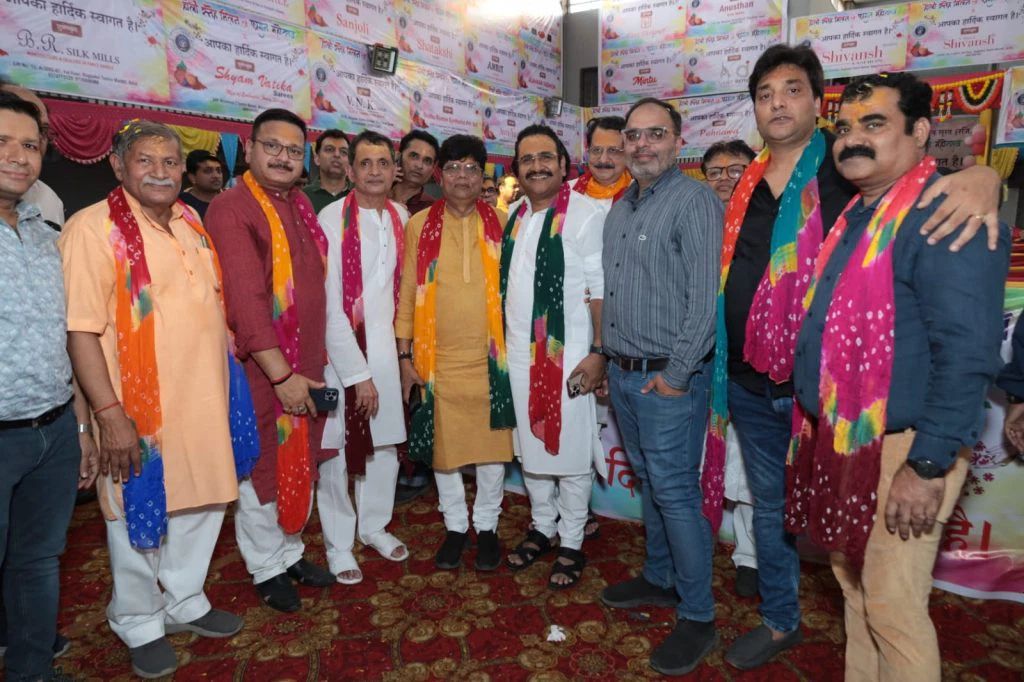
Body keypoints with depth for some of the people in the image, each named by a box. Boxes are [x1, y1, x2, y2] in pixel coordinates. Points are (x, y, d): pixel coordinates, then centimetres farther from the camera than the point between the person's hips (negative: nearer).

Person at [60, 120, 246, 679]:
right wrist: (110, 414, -21)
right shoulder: (93, 228, -12)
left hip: (204, 399, 7)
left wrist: (228, 378, 13)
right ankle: (140, 626, 33)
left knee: (203, 503, 18)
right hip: (141, 409, -6)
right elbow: (80, 330, -17)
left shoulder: (191, 223, 9)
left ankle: (185, 602, 40)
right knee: (140, 516, 10)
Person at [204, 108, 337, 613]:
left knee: (303, 462, 17)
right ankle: (267, 567, 28)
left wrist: (315, 359, 10)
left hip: (307, 364, 7)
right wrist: (280, 372, -22)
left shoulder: (301, 206, 10)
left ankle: (290, 551, 36)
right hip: (262, 367, -7)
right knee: (263, 467, 8)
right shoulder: (231, 208, -13)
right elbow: (244, 298, -21)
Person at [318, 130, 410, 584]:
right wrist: (357, 373, -15)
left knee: (386, 441, 13)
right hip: (340, 349, -5)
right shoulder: (333, 219, -12)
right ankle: (338, 542, 22)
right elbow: (328, 305, -14)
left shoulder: (400, 217, 5)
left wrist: (400, 344, 9)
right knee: (336, 448, 3)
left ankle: (375, 525, 33)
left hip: (383, 345, 5)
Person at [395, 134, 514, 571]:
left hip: (490, 357, 0)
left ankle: (486, 526, 27)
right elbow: (407, 293, 3)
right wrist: (405, 356, 0)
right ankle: (455, 526, 29)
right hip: (437, 359, 0)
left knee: (492, 443, 8)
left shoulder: (499, 224, 4)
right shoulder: (419, 225, 3)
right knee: (442, 445, 10)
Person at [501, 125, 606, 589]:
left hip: (568, 354, -6)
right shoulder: (513, 215, 10)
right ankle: (542, 528, 36)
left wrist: (598, 352, -15)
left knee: (570, 449, 5)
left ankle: (571, 545, 23)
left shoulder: (587, 213, -9)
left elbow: (600, 289, -12)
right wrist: (500, 342, 13)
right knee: (530, 445, 16)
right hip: (519, 351, 6)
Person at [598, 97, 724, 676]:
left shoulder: (695, 201, -11)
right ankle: (660, 579, 36)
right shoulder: (620, 209, 14)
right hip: (623, 372, 8)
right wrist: (611, 357, 13)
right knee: (650, 483, 19)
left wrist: (676, 374, -17)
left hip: (668, 377, -8)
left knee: (676, 492, -2)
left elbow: (706, 297, -17)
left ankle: (698, 617, 14)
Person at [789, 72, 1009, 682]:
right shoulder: (855, 213, 13)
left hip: (901, 449, -8)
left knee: (892, 608, 2)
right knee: (855, 589, 20)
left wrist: (929, 465, -21)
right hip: (840, 440, 8)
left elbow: (967, 351, -21)